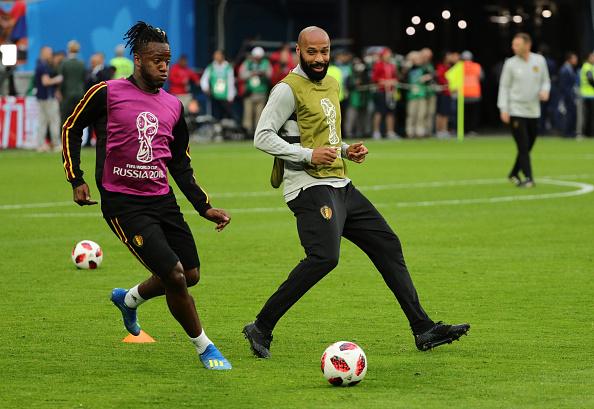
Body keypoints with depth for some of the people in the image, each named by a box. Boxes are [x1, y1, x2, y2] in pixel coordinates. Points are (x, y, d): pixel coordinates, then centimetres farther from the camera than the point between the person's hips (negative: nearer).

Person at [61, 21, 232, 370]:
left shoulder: (174, 106, 10)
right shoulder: (107, 93, -6)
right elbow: (72, 129, 6)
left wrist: (204, 207, 11)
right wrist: (76, 180, -3)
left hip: (163, 200, 6)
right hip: (123, 205, -6)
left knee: (190, 276, 9)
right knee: (174, 275, -16)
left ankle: (129, 299, 38)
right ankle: (204, 348, 3)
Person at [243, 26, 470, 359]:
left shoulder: (332, 85, 18)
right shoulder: (289, 89, -9)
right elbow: (262, 137, -14)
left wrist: (346, 151, 10)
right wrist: (308, 155, -23)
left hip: (340, 185, 9)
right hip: (309, 186, -9)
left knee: (388, 246, 8)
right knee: (325, 256, -26)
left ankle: (423, 330, 13)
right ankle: (261, 328, -17)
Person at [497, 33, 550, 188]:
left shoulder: (539, 61, 3)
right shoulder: (510, 63, -4)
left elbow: (545, 80, 14)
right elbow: (504, 86, 0)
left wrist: (545, 91, -9)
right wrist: (503, 109, -8)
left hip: (533, 111, 4)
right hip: (516, 111, -3)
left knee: (528, 147, 9)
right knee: (523, 147, -11)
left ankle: (514, 174, 27)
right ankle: (528, 178, -10)